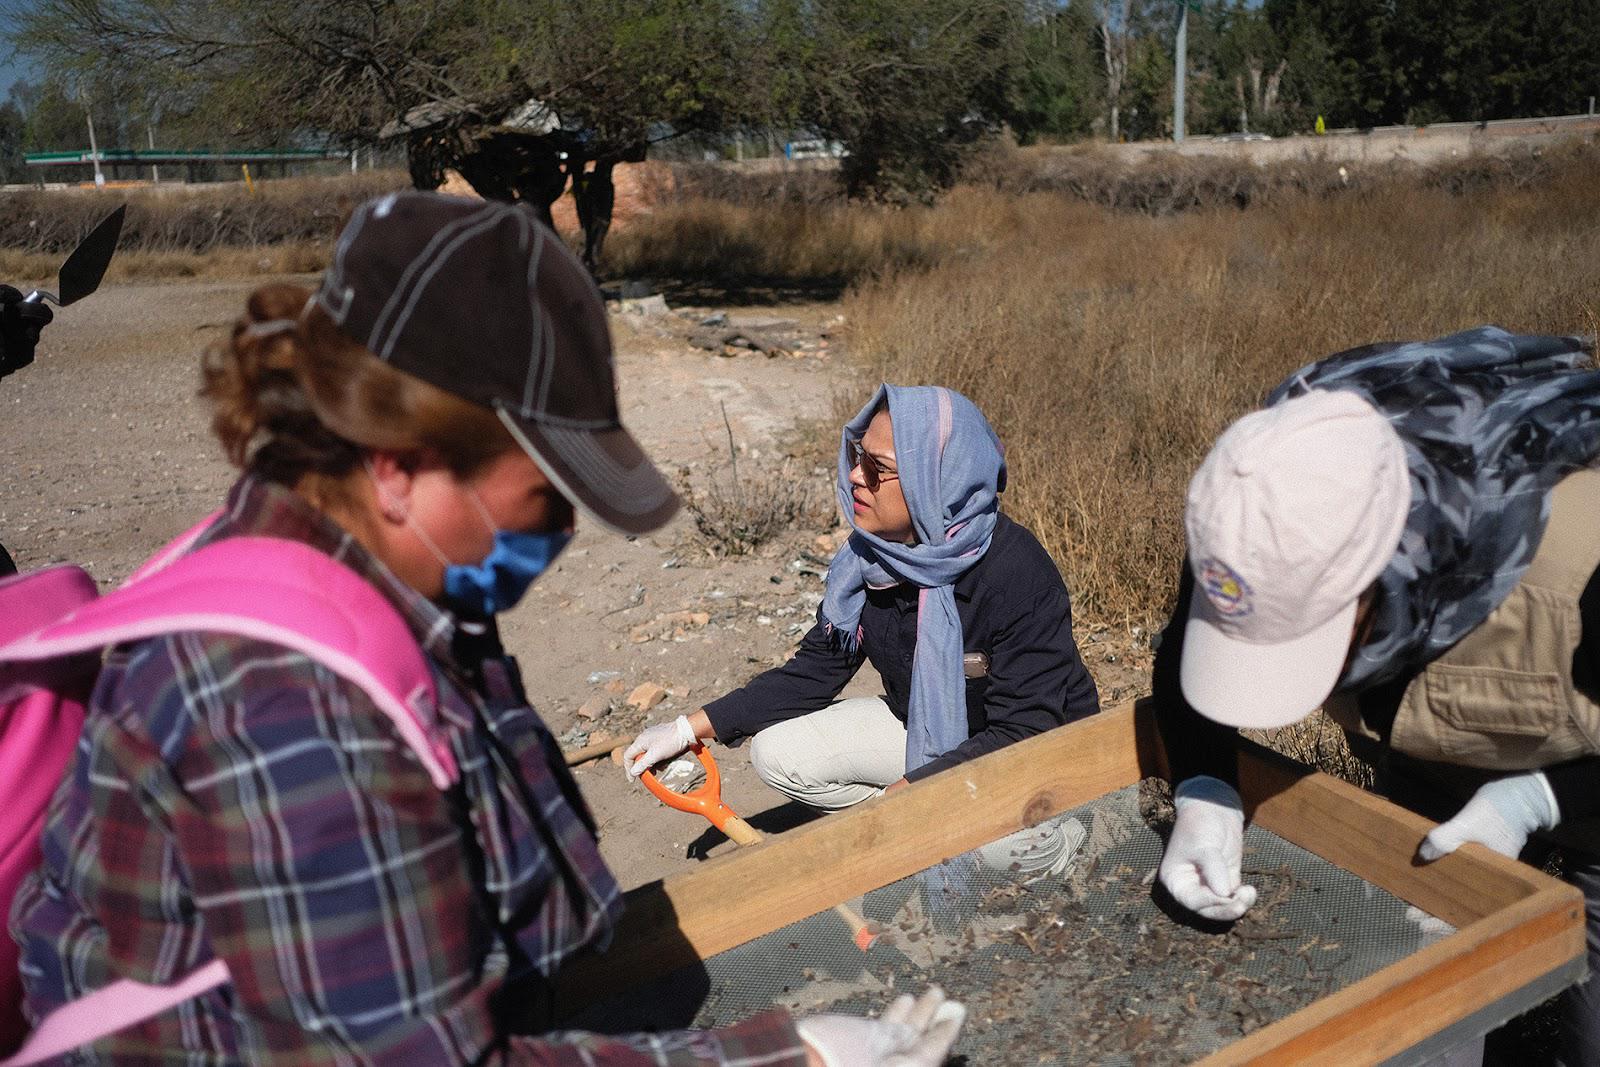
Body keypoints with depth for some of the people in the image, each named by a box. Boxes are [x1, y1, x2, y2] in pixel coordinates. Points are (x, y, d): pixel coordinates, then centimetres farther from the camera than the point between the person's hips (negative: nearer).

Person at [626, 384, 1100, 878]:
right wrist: (692, 727, -11)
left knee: (1005, 842, -38)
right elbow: (814, 671, -3)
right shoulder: (869, 559, -11)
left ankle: (1053, 839, 0)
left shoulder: (1017, 575, -30)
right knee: (778, 752, -10)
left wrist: (906, 792, -35)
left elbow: (1022, 732, -30)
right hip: (924, 725, 6)